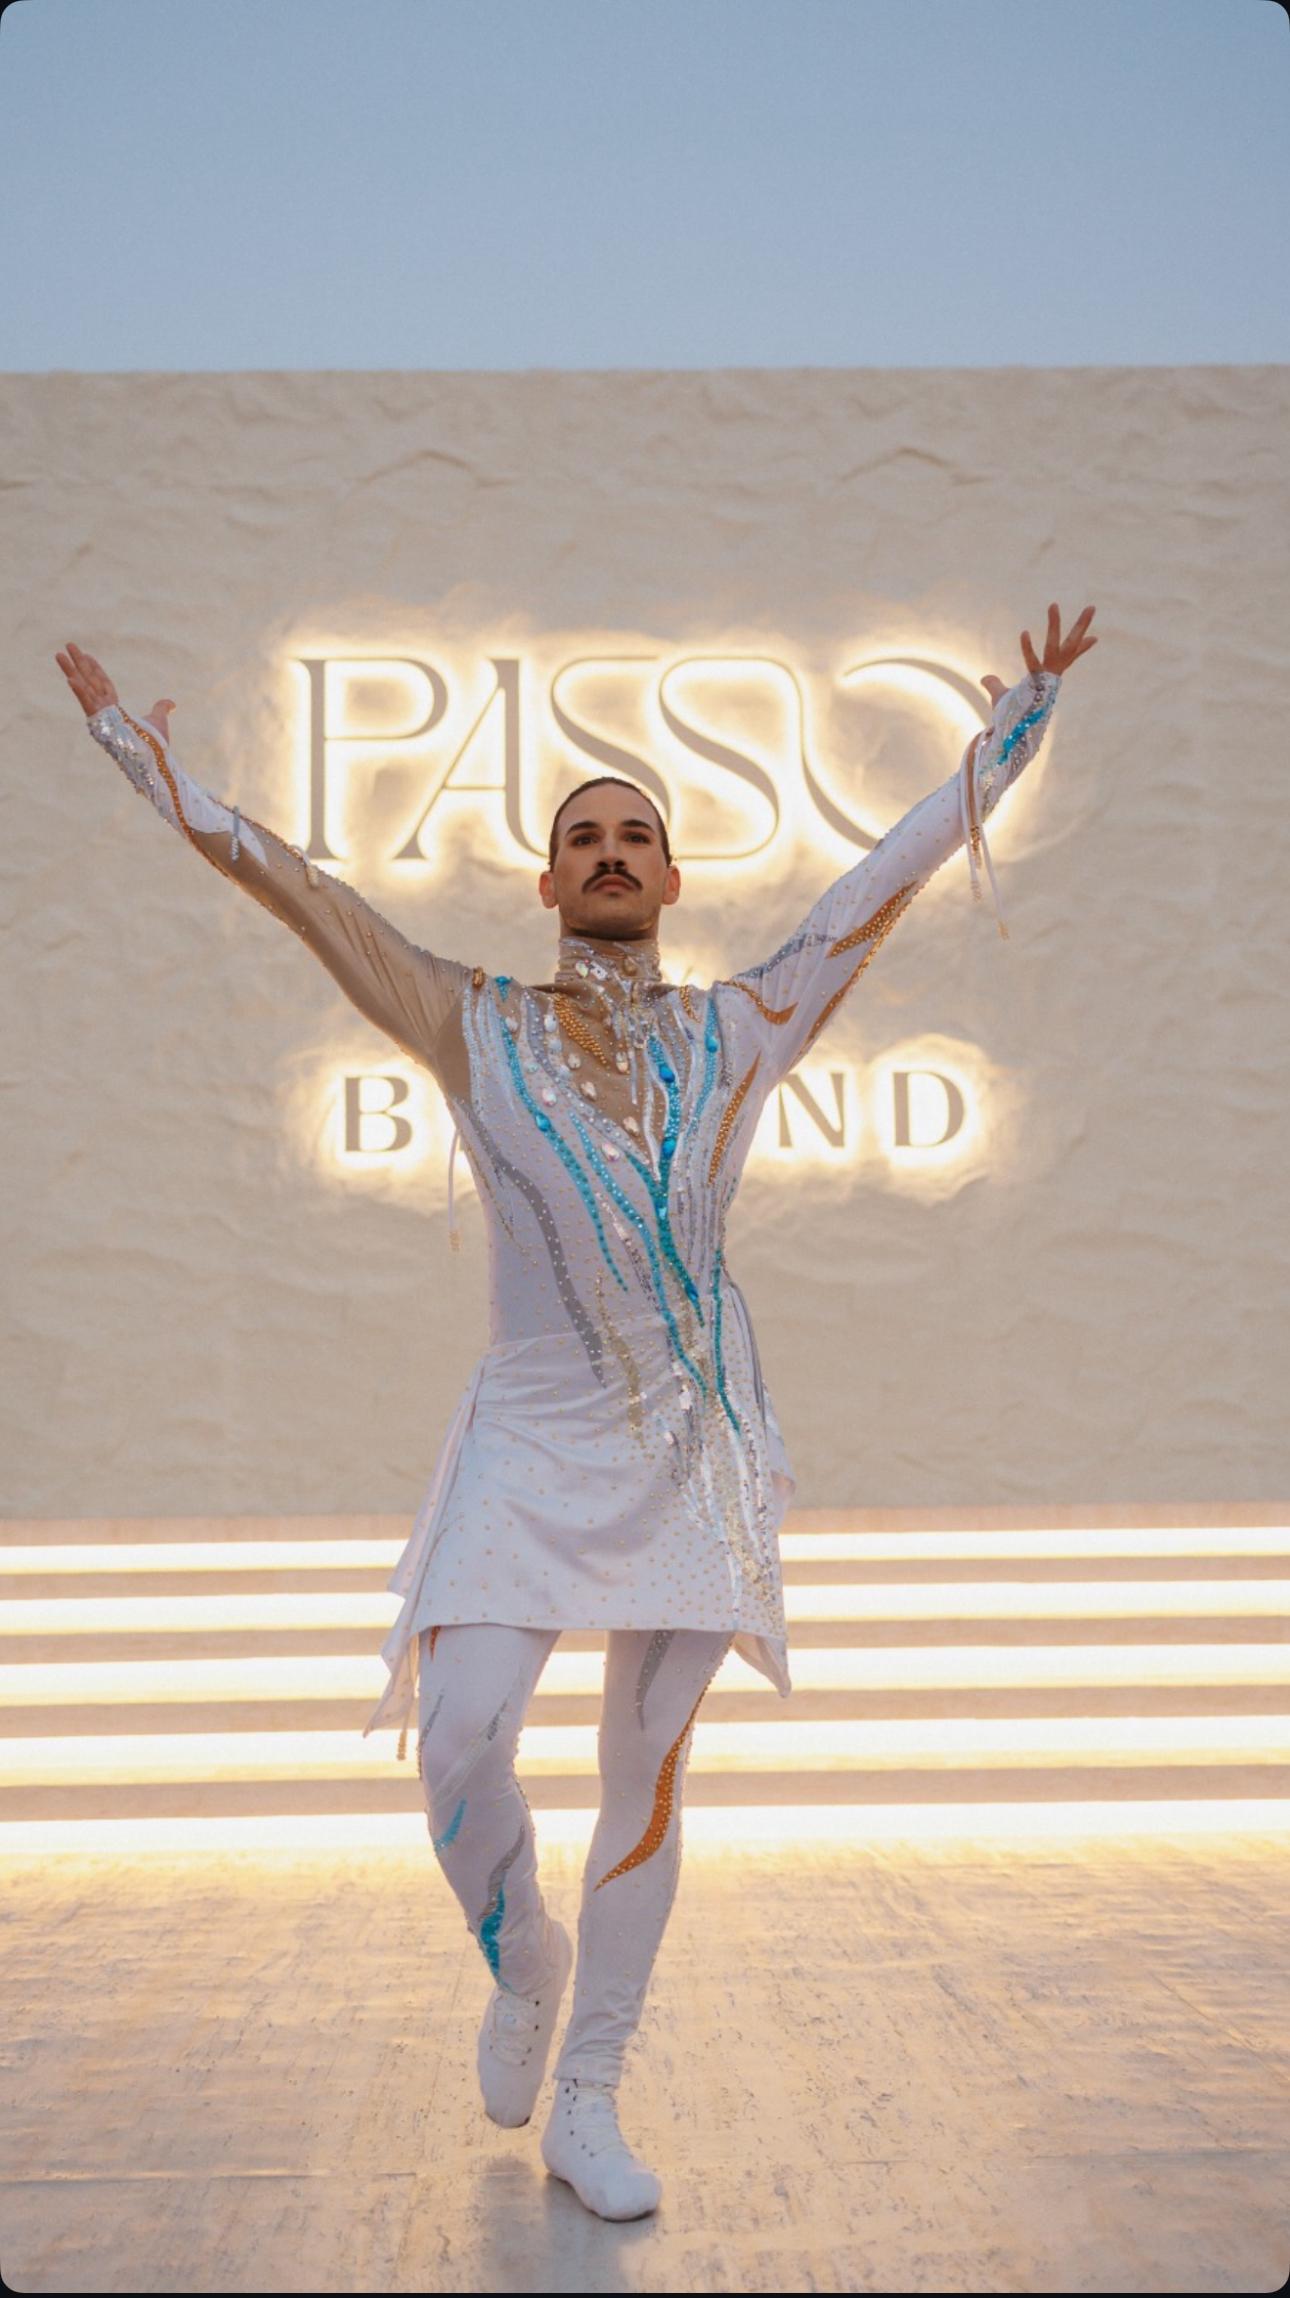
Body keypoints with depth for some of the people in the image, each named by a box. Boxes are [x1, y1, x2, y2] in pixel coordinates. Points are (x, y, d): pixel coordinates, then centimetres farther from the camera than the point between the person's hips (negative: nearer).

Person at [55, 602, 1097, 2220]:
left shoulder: (739, 1030, 6)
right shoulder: (476, 1029, 3)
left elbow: (895, 873, 9)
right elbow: (292, 884, 5)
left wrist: (1010, 732, 12)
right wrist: (155, 766, 8)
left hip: (694, 1447, 1)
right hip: (533, 1439, -1)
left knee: (647, 1779, 4)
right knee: (460, 1740, -14)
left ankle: (587, 2108, 19)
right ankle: (524, 1965, 20)